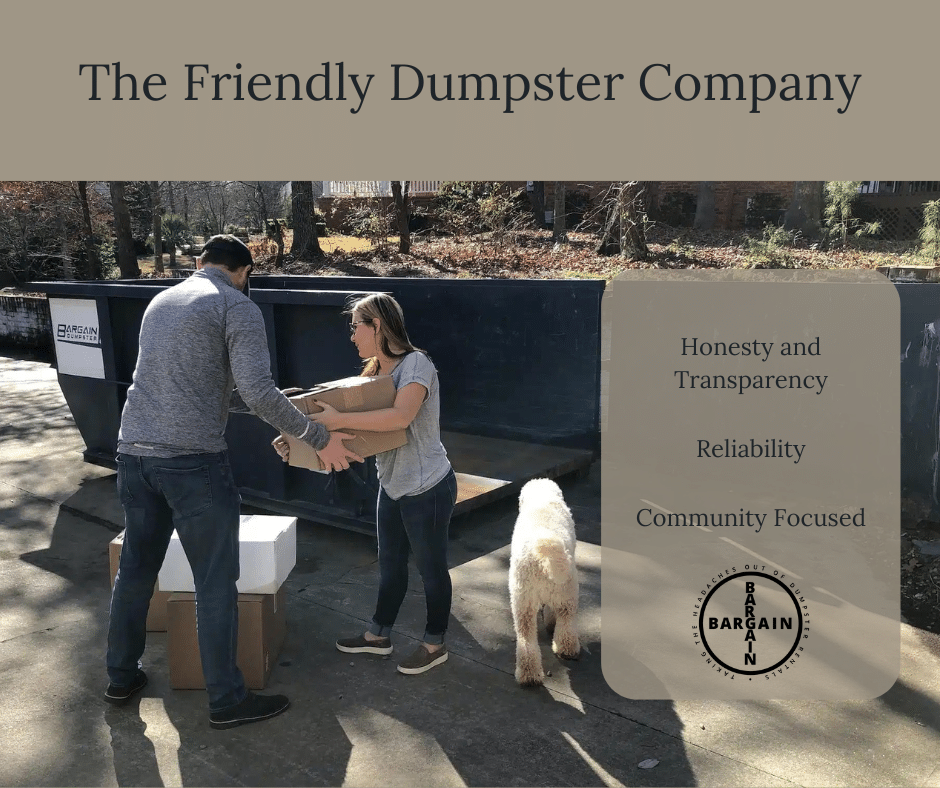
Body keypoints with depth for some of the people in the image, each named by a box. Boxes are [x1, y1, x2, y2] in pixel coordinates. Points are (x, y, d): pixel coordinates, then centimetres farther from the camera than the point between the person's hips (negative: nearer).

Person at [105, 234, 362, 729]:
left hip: (133, 452, 7)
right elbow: (258, 393, -16)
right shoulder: (238, 306, -5)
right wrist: (320, 438, -7)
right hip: (193, 460, -7)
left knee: (135, 568, 20)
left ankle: (121, 677, 36)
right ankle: (227, 700, 15)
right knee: (216, 584, 4)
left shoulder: (160, 301, 18)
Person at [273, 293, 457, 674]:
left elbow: (401, 416, -35)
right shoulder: (374, 372, 7)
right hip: (392, 485, 8)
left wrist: (336, 419, -34)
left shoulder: (416, 363, -19)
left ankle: (435, 644, 26)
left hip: (427, 488, -8)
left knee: (431, 567, 9)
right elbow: (359, 423, 7)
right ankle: (379, 634, 38)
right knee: (390, 564, 21)